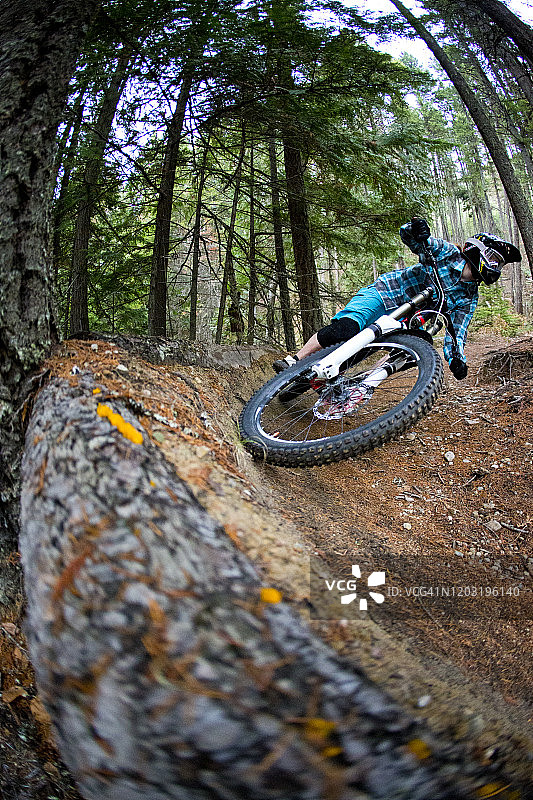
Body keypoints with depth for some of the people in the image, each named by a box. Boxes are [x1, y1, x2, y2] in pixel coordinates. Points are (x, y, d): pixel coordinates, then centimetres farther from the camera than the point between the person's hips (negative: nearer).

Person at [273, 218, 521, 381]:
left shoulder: (468, 300, 5)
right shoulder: (447, 252, -7)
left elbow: (456, 335, -1)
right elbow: (406, 234, -13)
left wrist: (457, 359, -23)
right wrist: (417, 230, -39)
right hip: (382, 294, -5)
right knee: (344, 329, -30)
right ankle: (294, 362, -19)